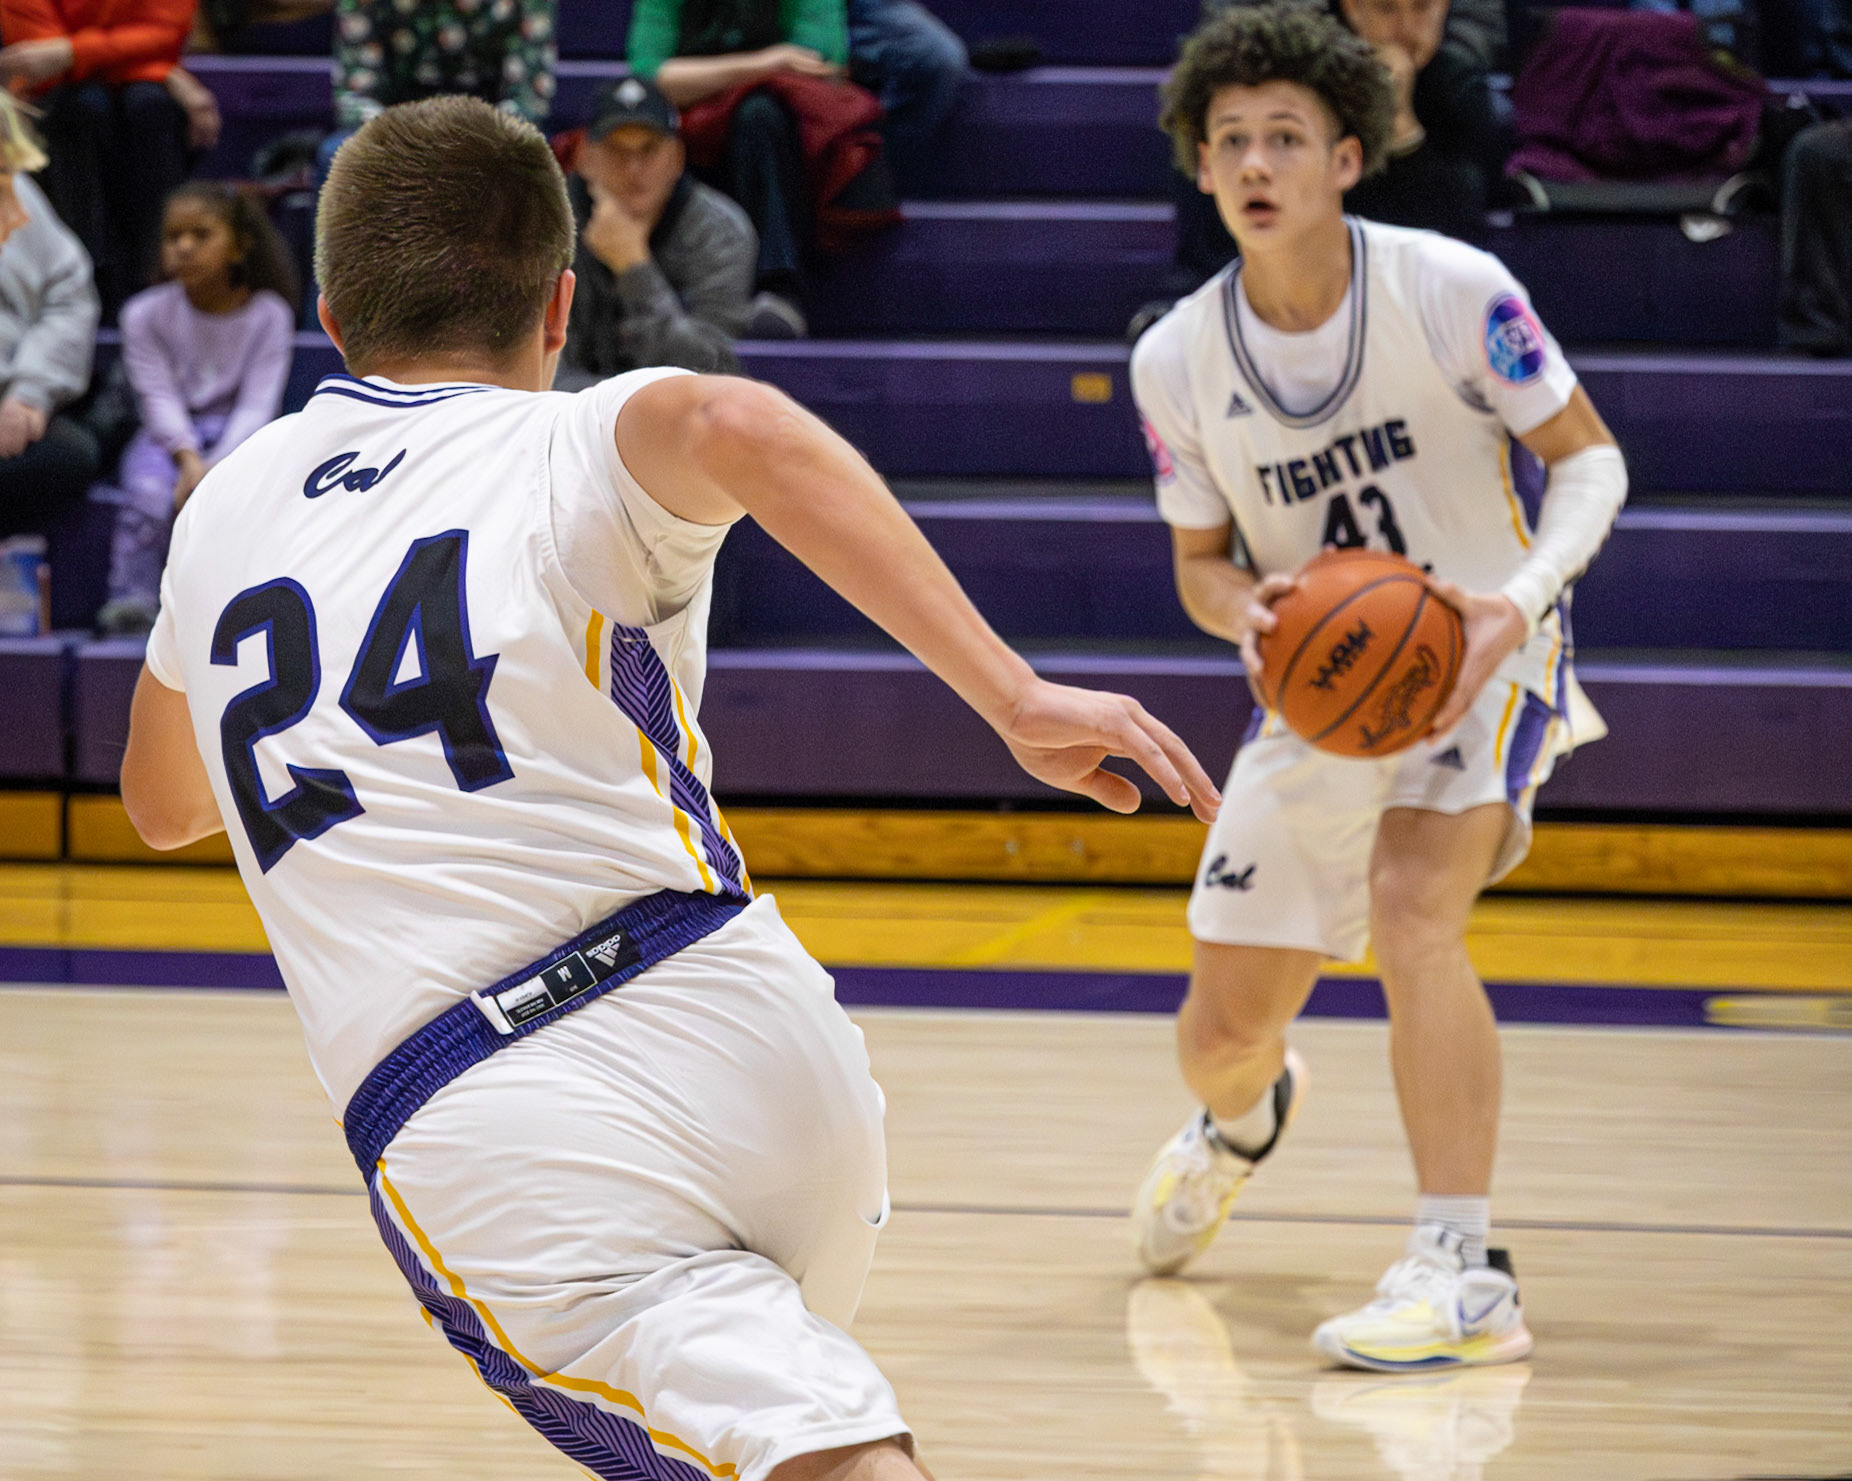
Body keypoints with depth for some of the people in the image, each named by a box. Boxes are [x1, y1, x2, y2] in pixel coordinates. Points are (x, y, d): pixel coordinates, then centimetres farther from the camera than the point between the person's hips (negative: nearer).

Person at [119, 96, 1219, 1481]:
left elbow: (162, 802, 39)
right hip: (728, 1016, 0)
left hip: (454, 1138, 1)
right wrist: (1017, 699, -23)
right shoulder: (579, 449, 7)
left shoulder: (225, 510, 21)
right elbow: (740, 431, -19)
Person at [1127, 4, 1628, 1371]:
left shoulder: (1450, 290, -18)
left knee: (1411, 909, -33)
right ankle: (1244, 1119, 50)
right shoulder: (1177, 361, -7)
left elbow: (1589, 456, -10)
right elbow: (1203, 561, 5)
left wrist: (1521, 594, -29)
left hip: (1480, 660, -4)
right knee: (1222, 1033, 9)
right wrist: (1244, 608, -20)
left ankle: (1462, 1274, -32)